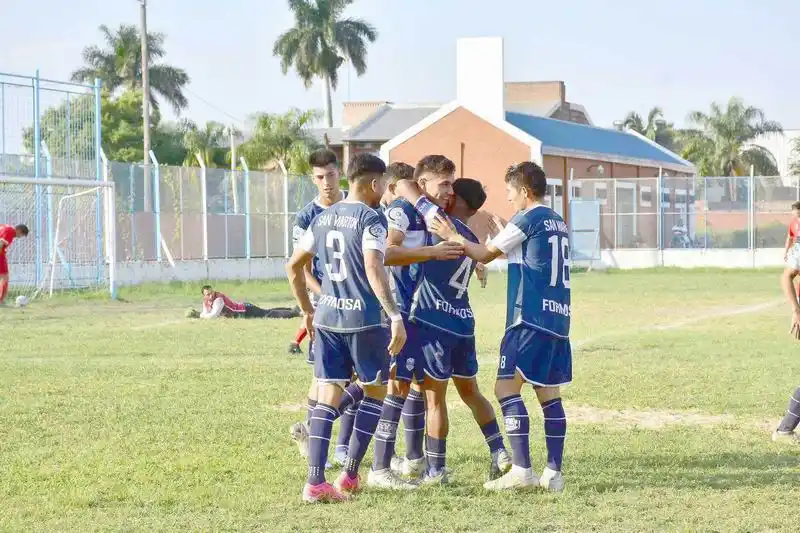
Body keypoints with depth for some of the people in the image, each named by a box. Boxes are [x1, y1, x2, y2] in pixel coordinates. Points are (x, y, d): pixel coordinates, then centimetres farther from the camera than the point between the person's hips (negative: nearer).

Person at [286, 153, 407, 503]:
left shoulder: (323, 218, 12)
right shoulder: (370, 218, -9)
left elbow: (294, 266, 18)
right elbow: (374, 269, -23)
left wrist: (307, 310, 27)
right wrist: (395, 316, -26)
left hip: (327, 317, 6)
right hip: (364, 319, -6)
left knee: (328, 395, 6)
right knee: (376, 391, 12)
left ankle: (315, 482, -3)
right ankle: (349, 476, 8)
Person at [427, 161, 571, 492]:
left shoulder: (527, 220, -7)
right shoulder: (559, 223, 17)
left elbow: (485, 254, 0)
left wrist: (453, 238, 11)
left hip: (530, 318, -8)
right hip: (558, 319, 8)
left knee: (507, 387, -8)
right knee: (549, 393, 8)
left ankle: (521, 470, -16)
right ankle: (553, 473, 5)